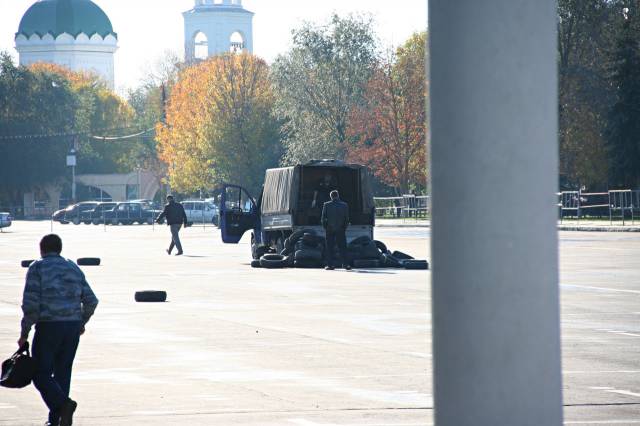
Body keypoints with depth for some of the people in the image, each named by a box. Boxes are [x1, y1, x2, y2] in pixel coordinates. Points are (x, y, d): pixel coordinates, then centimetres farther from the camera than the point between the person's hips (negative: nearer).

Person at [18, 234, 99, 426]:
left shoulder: (37, 268, -2)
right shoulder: (73, 268, 14)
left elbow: (31, 303, -11)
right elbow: (91, 301, 11)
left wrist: (24, 332, -5)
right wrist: (82, 322, 27)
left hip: (48, 326, -5)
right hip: (73, 327, 5)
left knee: (41, 374, 1)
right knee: (62, 372, 12)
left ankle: (63, 403, -23)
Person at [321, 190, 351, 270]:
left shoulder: (326, 205, -4)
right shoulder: (344, 205, -1)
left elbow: (323, 218, -2)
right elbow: (347, 219, 1)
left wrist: (325, 227, 9)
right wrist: (344, 228, 11)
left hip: (329, 229, -1)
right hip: (340, 230, 1)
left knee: (330, 248, 4)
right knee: (342, 247, 5)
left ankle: (330, 265, 1)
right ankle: (345, 264, 0)